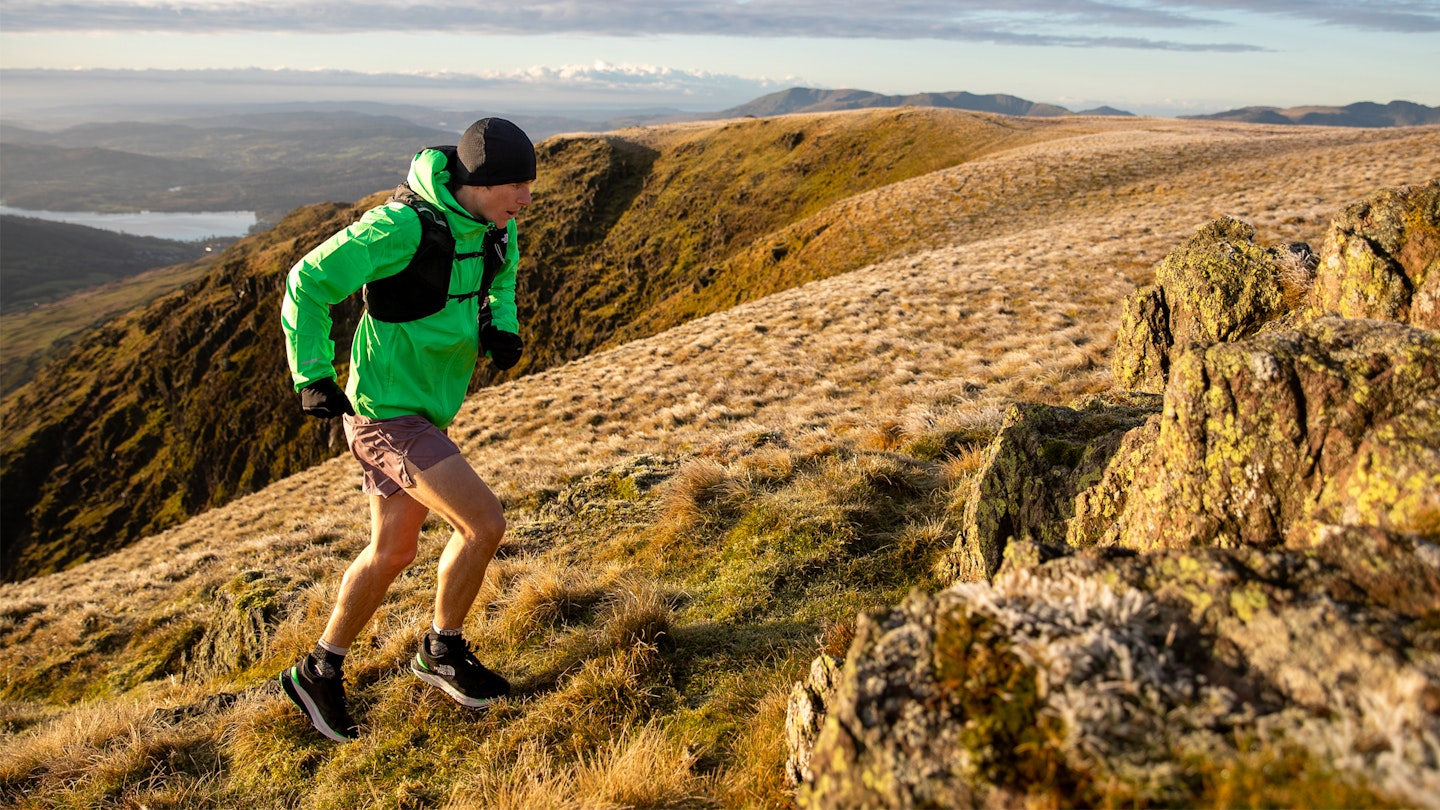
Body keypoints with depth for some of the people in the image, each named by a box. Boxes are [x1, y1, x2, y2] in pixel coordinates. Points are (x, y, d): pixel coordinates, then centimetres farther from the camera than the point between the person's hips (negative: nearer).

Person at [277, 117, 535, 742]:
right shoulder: (404, 227, -24)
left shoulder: (494, 225, 0)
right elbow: (308, 282, -17)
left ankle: (319, 672, 35)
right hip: (387, 412, -9)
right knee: (484, 523, -15)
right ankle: (443, 654, 10)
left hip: (426, 410, 9)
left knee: (393, 552, 17)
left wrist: (502, 325, 4)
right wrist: (313, 378, -15)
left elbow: (502, 273, 23)